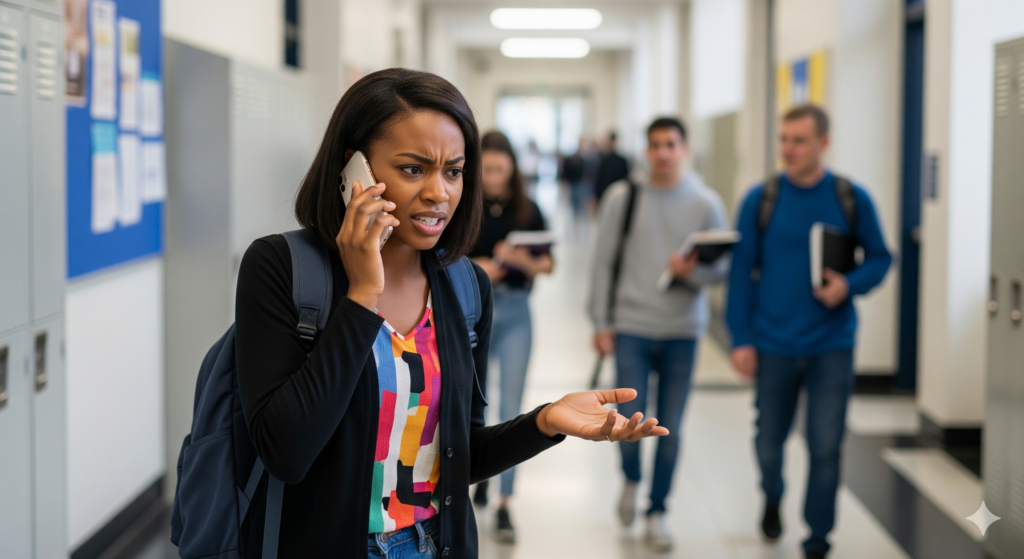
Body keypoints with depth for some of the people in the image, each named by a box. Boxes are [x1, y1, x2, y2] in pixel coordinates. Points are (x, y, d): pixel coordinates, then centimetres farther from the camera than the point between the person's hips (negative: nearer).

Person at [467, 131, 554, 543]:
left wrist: (526, 261, -19)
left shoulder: (527, 210, 0)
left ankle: (504, 505, 2)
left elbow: (548, 264, 2)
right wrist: (473, 268, -19)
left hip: (514, 312, 0)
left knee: (511, 410, -3)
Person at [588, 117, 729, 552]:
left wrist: (692, 271, -19)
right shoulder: (622, 197, 0)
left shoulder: (706, 204, 1)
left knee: (670, 430, 5)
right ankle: (631, 480, 27)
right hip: (631, 328, -1)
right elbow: (603, 263, 2)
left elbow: (722, 267, 3)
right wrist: (601, 323, -1)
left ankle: (657, 512, 22)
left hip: (682, 331, 1)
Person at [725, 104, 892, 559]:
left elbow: (879, 258, 6)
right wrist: (741, 339, -5)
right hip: (773, 346, 1)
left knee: (825, 448, -2)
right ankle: (772, 497, 44)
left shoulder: (852, 199, -3)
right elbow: (741, 272, -1)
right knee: (769, 444, 12)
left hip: (832, 346, -1)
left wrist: (850, 285, -15)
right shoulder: (760, 200, -3)